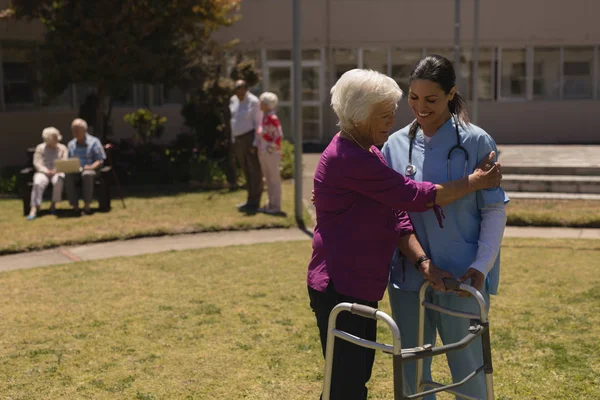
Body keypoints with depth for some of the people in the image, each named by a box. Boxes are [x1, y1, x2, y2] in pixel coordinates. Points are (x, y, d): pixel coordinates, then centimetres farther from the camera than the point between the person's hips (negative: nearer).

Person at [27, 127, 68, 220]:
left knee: (59, 181, -36)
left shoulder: (62, 148, 15)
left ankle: (53, 205, -23)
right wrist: (46, 171, -17)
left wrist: (56, 170, -16)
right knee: (38, 183, -34)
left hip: (57, 172, 1)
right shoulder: (40, 148, 10)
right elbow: (37, 163, 0)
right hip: (43, 172, -1)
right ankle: (34, 208, -42)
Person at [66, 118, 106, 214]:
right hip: (75, 171, 3)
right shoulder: (71, 144, 19)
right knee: (68, 176, -32)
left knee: (87, 174, -39)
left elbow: (100, 160, 0)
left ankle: (87, 205, -35)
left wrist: (91, 167, -19)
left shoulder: (94, 142, 5)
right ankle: (75, 205, -31)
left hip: (89, 170, -3)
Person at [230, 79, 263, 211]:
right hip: (239, 140, 8)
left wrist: (255, 144, -18)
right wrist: (233, 141, 14)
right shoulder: (233, 100, 8)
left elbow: (259, 124, -13)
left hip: (252, 138, -8)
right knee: (247, 172, 12)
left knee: (255, 171, -3)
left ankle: (254, 203, 1)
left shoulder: (253, 102, -14)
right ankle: (251, 201, 18)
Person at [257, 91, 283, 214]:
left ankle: (276, 206, 6)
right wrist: (260, 149, 16)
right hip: (263, 154, 9)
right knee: (268, 180, 15)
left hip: (272, 154, -9)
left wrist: (271, 148, -17)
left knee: (274, 179, -1)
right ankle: (271, 204, 24)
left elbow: (279, 136, -22)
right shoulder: (265, 117, 11)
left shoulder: (272, 118, -18)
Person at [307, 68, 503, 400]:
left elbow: (396, 217, 7)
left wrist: (422, 261, -7)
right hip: (339, 287, -10)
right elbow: (413, 196, -19)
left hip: (361, 285, 10)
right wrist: (476, 182, -9)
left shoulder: (369, 154, 12)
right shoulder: (347, 158, -19)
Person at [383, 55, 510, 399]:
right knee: (411, 370, 14)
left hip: (461, 276, -3)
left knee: (466, 367, 7)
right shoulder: (396, 145, 3)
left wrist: (482, 265, -13)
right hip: (407, 276, 4)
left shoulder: (476, 142, -6)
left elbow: (495, 210, -4)